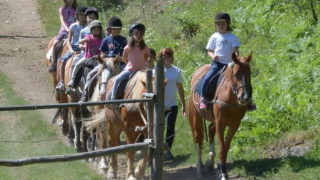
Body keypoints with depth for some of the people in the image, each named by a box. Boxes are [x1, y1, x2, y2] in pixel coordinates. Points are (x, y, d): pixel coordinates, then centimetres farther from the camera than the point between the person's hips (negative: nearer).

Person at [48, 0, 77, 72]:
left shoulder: (76, 10, 12)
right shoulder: (62, 9, 5)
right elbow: (62, 21, -9)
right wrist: (67, 29, -26)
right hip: (64, 30, -1)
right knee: (55, 43, -25)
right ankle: (53, 63, -20)